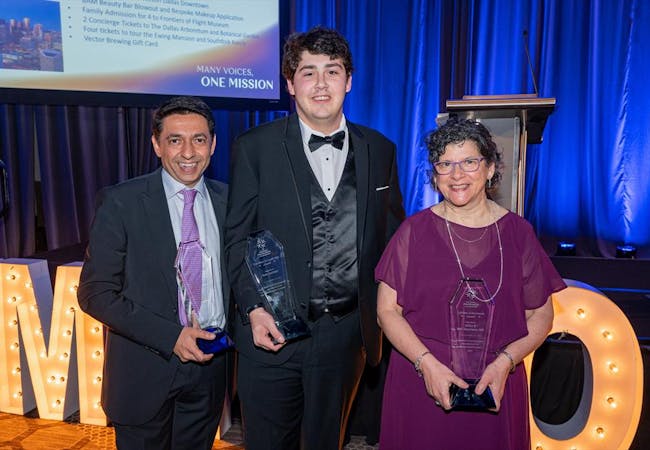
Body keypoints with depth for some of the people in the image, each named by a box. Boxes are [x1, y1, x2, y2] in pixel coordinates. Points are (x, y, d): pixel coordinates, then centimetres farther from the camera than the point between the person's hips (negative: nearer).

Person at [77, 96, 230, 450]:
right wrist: (170, 336, -18)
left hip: (210, 366, 3)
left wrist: (225, 336, -6)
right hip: (145, 371, -3)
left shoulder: (228, 201, 1)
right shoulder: (120, 203, -9)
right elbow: (95, 293, -10)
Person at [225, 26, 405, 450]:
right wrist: (254, 309, -14)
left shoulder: (379, 150, 3)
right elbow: (237, 236, -4)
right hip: (273, 330, -2)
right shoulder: (254, 147, -4)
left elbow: (392, 234, 8)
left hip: (347, 331, 2)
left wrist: (384, 313, -1)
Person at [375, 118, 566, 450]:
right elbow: (387, 310, -4)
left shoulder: (517, 232, 1)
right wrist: (427, 363, -16)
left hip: (495, 387, 2)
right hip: (419, 384, -1)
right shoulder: (415, 230, -3)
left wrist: (504, 362, -10)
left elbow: (540, 314, 4)